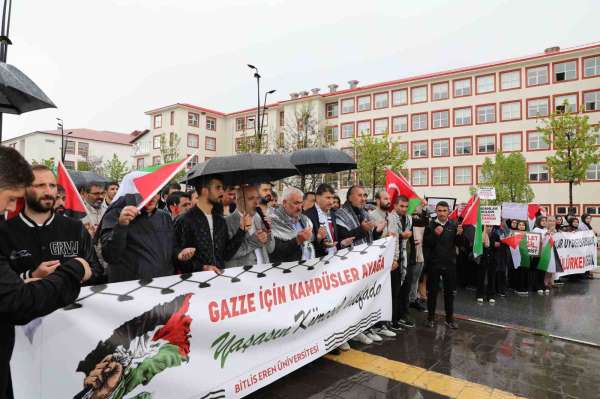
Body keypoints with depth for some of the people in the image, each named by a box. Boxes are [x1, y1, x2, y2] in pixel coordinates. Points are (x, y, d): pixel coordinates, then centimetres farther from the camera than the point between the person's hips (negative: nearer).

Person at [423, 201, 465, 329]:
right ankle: (431, 317, 19)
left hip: (450, 263, 2)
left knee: (450, 291, 11)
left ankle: (449, 318, 25)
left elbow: (460, 243, 0)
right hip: (434, 263, -2)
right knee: (432, 291, 7)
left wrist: (459, 234, -19)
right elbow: (425, 244, -10)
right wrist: (435, 234, -25)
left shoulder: (453, 225, 2)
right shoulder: (430, 225, -3)